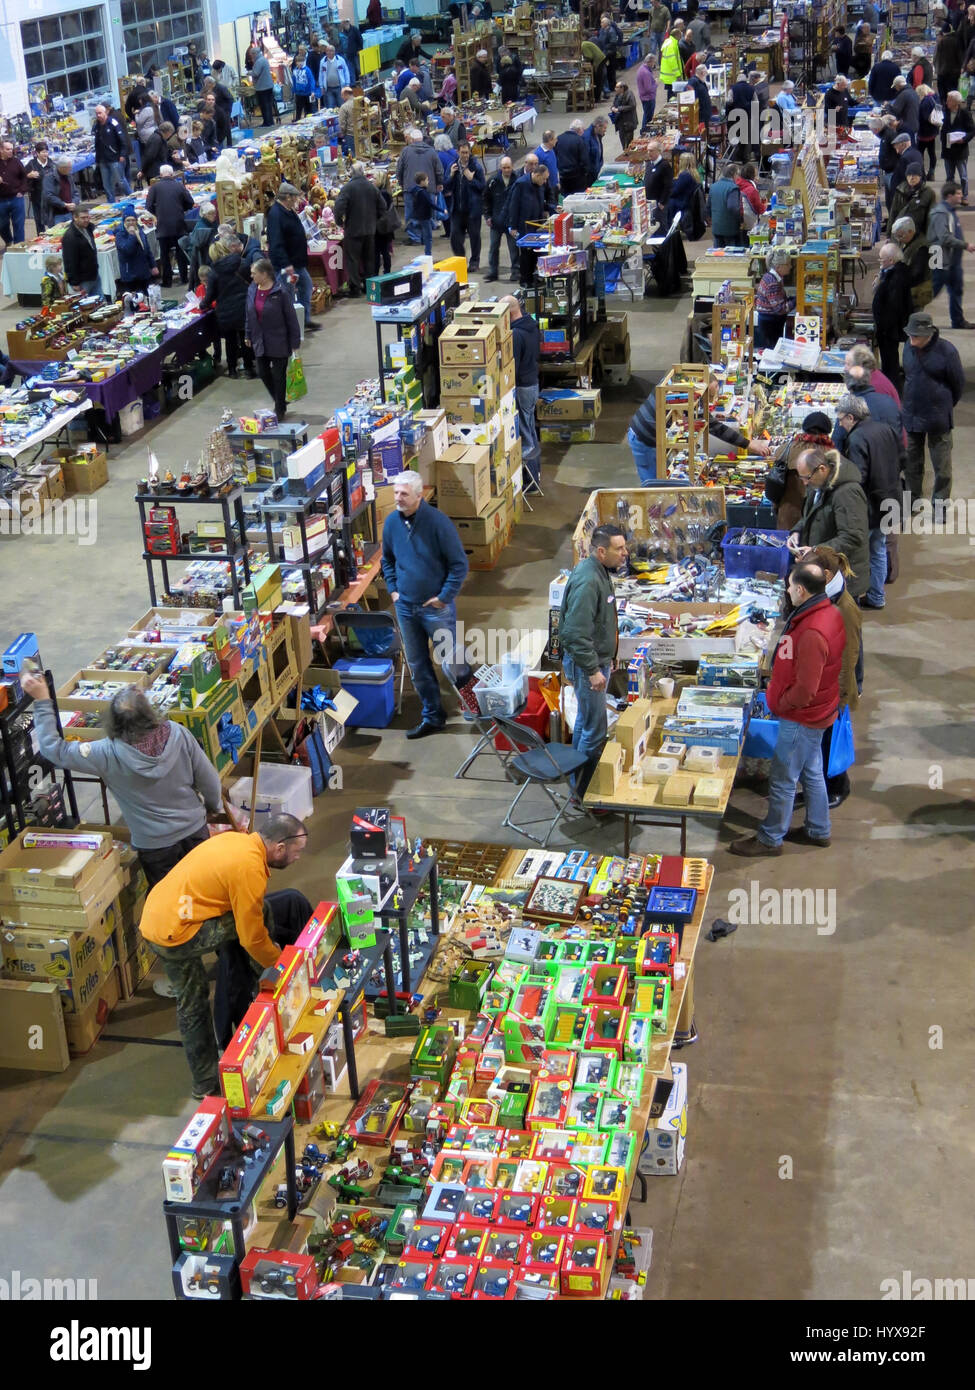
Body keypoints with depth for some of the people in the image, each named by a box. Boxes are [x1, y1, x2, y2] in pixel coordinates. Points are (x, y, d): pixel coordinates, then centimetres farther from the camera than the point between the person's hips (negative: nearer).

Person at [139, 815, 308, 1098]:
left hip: (152, 920, 10)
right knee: (261, 911, -3)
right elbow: (252, 938, -13)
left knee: (191, 1003, 22)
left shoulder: (235, 840, 9)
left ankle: (205, 1082, 33)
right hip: (178, 935, -10)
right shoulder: (249, 868, -19)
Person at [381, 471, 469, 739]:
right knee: (417, 667, 13)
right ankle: (431, 717, 25)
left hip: (436, 607, -6)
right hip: (406, 607, 6)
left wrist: (445, 596, -15)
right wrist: (392, 589, 7)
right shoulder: (391, 522, 1)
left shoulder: (438, 521, -16)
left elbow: (459, 563, -12)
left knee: (449, 663, -1)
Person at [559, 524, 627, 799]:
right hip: (586, 664, -11)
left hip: (597, 660, 11)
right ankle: (583, 791, 7)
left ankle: (579, 782, 33)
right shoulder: (587, 581, -26)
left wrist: (606, 659, 24)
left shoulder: (600, 572, 7)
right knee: (594, 730, -4)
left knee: (585, 722, 20)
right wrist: (593, 670, -25)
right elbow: (576, 633, -28)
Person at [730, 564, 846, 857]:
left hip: (800, 718, -10)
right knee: (812, 773, 23)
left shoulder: (812, 633, -32)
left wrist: (780, 703, -12)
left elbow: (805, 689, -29)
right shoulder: (829, 612, 0)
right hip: (816, 712, 10)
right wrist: (779, 684, 9)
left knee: (783, 780, 5)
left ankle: (770, 839, 19)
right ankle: (818, 830, 37)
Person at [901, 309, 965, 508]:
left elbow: (958, 384, -4)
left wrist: (946, 407, 6)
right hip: (911, 415, 5)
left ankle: (940, 504, 17)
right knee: (911, 461, 14)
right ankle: (913, 497, 30)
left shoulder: (946, 351, -16)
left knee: (941, 464, 5)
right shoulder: (909, 348, -2)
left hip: (938, 418, -4)